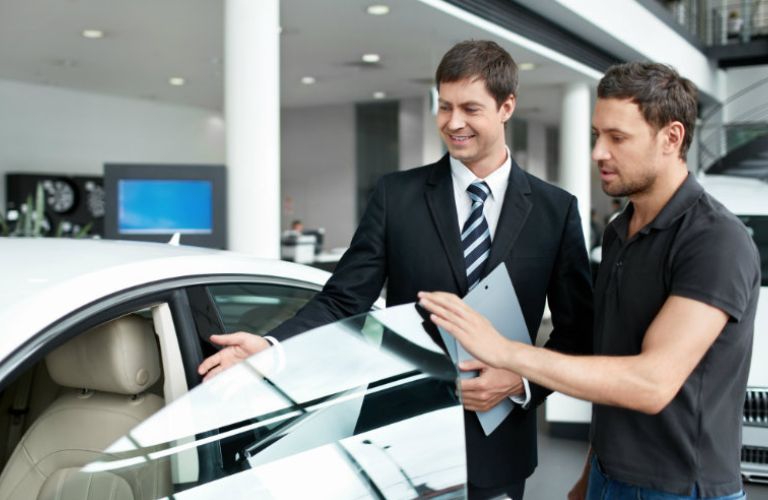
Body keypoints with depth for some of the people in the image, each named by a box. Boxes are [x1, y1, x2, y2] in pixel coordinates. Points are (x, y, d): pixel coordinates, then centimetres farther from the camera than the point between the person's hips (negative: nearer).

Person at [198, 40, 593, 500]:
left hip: (497, 447, 1)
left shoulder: (556, 209, -1)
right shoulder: (396, 195, -2)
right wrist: (272, 348, -22)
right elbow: (343, 300, -7)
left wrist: (523, 382, -15)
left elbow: (578, 329, 1)